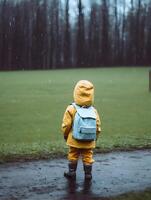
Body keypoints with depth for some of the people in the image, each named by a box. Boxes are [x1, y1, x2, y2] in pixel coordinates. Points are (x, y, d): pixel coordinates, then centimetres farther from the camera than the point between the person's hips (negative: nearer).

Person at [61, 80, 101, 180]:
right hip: (89, 142, 1)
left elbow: (66, 125, -8)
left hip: (74, 141, -1)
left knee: (73, 156, 15)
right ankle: (88, 174, 16)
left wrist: (65, 135, 10)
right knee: (88, 157, 12)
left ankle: (72, 172, 23)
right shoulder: (93, 111, -6)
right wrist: (95, 138, 15)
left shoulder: (71, 109, -13)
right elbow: (98, 126, -1)